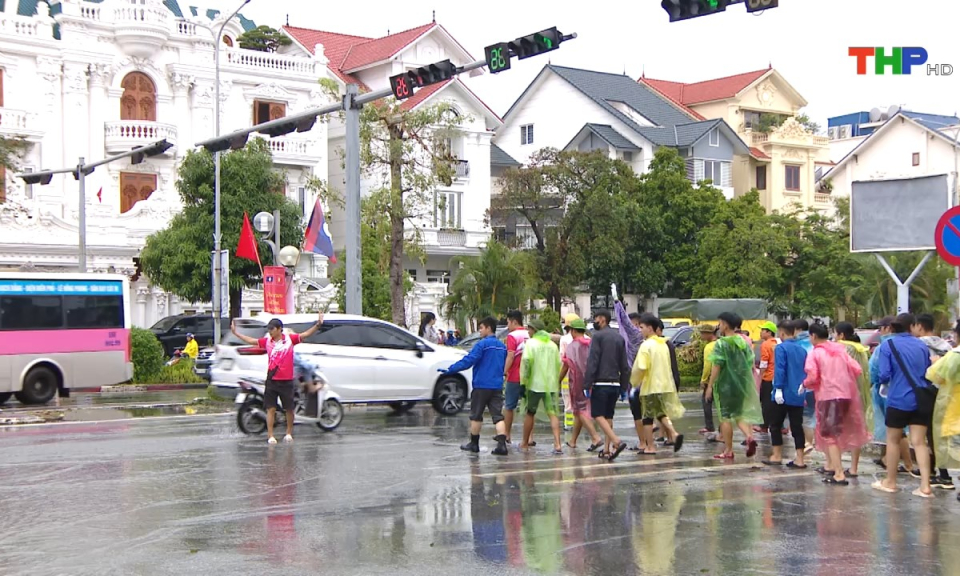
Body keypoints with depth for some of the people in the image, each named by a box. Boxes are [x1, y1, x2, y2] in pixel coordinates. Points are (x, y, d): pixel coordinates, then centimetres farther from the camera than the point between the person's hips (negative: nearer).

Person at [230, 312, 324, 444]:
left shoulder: (290, 339, -4)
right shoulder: (267, 341, 4)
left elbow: (306, 334, -9)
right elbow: (251, 341, 14)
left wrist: (317, 325, -23)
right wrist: (235, 332, 15)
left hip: (287, 381, -2)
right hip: (271, 381, 2)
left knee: (289, 409, 7)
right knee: (271, 409, -1)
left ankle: (289, 433, 24)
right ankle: (270, 436, 2)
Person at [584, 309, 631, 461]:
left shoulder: (598, 336, -7)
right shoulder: (619, 337, 13)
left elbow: (592, 362, -13)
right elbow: (625, 366, 13)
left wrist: (587, 384, -12)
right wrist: (624, 386, 16)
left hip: (601, 383, -7)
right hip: (615, 384, 7)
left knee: (598, 415, -5)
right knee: (608, 416, 12)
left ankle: (617, 441, -22)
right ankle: (607, 449, 11)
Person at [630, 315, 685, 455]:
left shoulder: (646, 345, -14)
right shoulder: (663, 344, 11)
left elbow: (641, 367, -20)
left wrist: (634, 382, -6)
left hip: (649, 387, -7)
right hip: (664, 385, 7)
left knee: (647, 416, 4)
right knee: (661, 413, 18)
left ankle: (650, 447, 7)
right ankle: (674, 434, -3)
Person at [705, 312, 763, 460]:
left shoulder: (721, 344, -12)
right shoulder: (744, 342, 7)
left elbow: (717, 366, -16)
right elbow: (751, 364, 10)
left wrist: (710, 385, -12)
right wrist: (747, 383, 20)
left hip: (726, 384, -6)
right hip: (742, 384, 6)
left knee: (726, 417, 3)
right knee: (739, 414, 16)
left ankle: (728, 451, 7)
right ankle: (749, 436, -10)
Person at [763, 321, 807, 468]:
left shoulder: (781, 348, -9)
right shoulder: (802, 350, 9)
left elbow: (779, 370, -17)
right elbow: (806, 371, 12)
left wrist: (778, 389, -17)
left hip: (784, 394, -5)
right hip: (798, 395, 5)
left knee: (776, 425, 8)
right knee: (797, 426, 6)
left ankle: (777, 456, 12)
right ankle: (799, 459, 3)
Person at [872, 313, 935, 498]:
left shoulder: (888, 345, -7)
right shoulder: (922, 345, 5)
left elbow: (884, 375, -12)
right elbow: (929, 373, 12)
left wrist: (884, 384, 9)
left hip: (898, 399, -3)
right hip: (921, 400, 3)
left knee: (893, 440, 12)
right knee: (919, 442, 4)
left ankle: (890, 482, 23)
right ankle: (925, 486, -3)